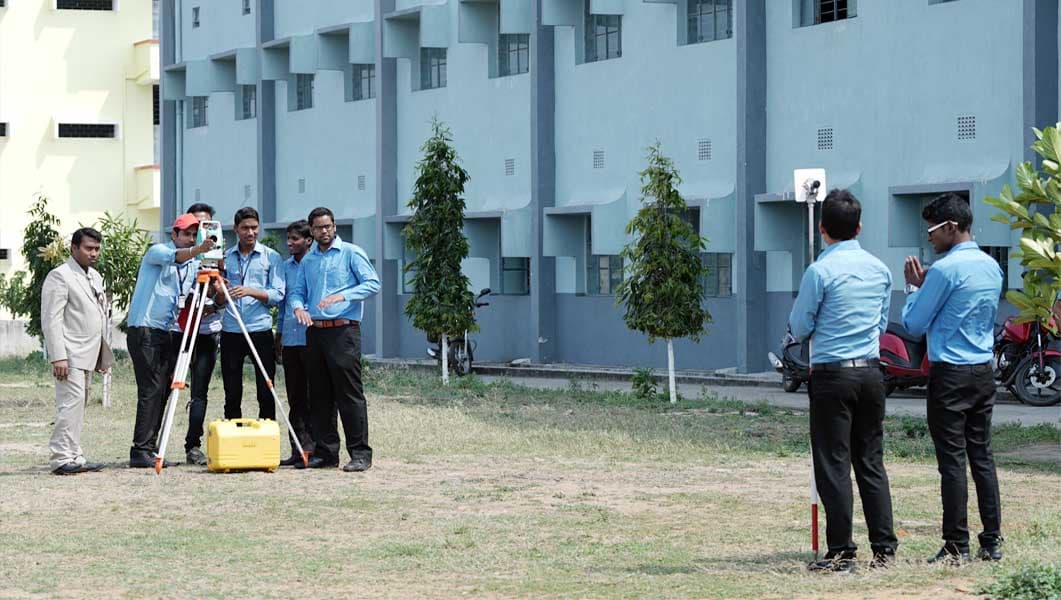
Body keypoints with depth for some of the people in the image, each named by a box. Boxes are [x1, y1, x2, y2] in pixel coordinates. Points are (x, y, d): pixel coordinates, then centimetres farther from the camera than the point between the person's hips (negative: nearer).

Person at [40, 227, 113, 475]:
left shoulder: (95, 277, 18)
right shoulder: (60, 276, -9)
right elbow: (51, 320, -15)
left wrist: (103, 354, 21)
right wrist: (58, 357, -21)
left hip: (88, 356, 9)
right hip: (69, 355, -9)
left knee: (78, 405, 9)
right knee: (71, 403, -14)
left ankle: (75, 458, 11)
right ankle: (62, 459, -15)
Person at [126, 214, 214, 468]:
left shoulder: (194, 265, 16)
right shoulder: (157, 252, -4)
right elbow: (174, 257, -26)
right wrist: (198, 250, -45)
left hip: (171, 333, 7)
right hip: (145, 331, -7)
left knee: (162, 392, 4)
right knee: (151, 390, -13)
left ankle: (150, 449, 9)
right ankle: (141, 451, -14)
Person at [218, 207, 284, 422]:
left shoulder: (271, 257, 4)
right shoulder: (226, 257, 12)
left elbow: (278, 295, -3)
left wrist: (250, 291, -17)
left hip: (260, 331, -2)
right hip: (231, 332, 2)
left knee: (266, 394, -3)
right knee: (232, 394, 5)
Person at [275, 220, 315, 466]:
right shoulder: (286, 267, 16)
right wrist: (279, 336, 19)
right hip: (290, 340, 6)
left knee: (314, 397, -5)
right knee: (295, 397, 7)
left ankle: (314, 447, -4)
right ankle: (299, 448, 9)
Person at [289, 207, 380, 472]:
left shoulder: (351, 253, 0)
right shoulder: (308, 260, 18)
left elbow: (373, 283, -8)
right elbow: (297, 290, 16)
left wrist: (342, 296, -21)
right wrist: (298, 306, -8)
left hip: (343, 331, -6)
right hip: (315, 332, 6)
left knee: (350, 394, -9)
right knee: (320, 396, 7)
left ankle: (360, 454, -9)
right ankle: (325, 452, 12)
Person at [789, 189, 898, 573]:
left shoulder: (820, 271, -12)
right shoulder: (879, 269, 6)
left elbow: (799, 328, -4)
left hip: (832, 373, -6)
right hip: (871, 372, 6)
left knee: (834, 466, -1)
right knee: (872, 462, 11)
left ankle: (842, 553, -1)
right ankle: (884, 548, 10)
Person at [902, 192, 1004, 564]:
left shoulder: (945, 270, -14)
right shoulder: (992, 267, 10)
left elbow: (914, 324, -8)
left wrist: (913, 287, 8)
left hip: (951, 374, -8)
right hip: (984, 372, 8)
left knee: (952, 460, -4)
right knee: (982, 456, 11)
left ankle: (956, 547, -4)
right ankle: (992, 542, 11)